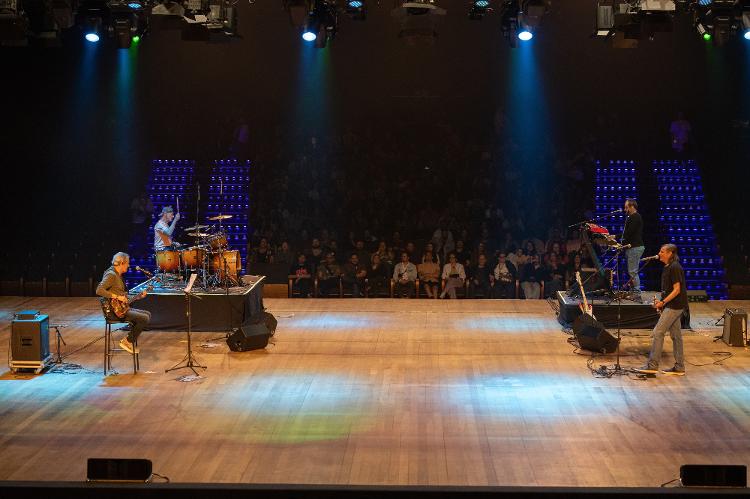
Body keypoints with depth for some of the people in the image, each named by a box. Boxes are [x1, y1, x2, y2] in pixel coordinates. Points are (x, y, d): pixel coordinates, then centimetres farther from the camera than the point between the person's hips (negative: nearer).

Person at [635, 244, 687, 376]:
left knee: (658, 332, -11)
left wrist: (663, 302, -22)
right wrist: (661, 302, 10)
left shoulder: (674, 268, -16)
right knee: (675, 335, 12)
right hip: (672, 306, 10)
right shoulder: (667, 268, 14)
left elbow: (676, 290, -19)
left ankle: (652, 366, -9)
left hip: (674, 305, -10)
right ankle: (679, 367, 17)